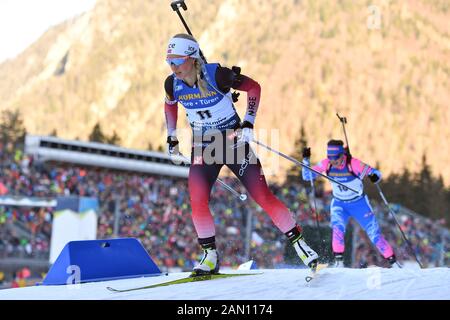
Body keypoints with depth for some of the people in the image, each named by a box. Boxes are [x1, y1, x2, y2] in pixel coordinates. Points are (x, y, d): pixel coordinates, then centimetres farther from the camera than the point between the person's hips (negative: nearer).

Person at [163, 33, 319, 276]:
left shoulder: (216, 74, -22)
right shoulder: (172, 84, -9)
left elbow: (254, 87, -10)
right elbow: (170, 106, 15)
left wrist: (248, 123, -16)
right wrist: (171, 139, 15)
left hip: (233, 140, -3)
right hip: (202, 146, 3)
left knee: (263, 196, -7)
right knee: (197, 201, -15)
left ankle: (299, 244, 5)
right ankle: (210, 257, 2)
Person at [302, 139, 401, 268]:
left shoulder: (353, 163, -27)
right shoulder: (326, 164, -17)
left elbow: (376, 173, -22)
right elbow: (307, 176, -9)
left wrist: (375, 176, -45)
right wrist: (305, 160, -22)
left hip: (359, 203, -2)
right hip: (339, 204, 2)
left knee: (374, 232, -2)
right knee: (337, 227, -26)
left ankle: (392, 261, 12)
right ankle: (339, 261, -18)